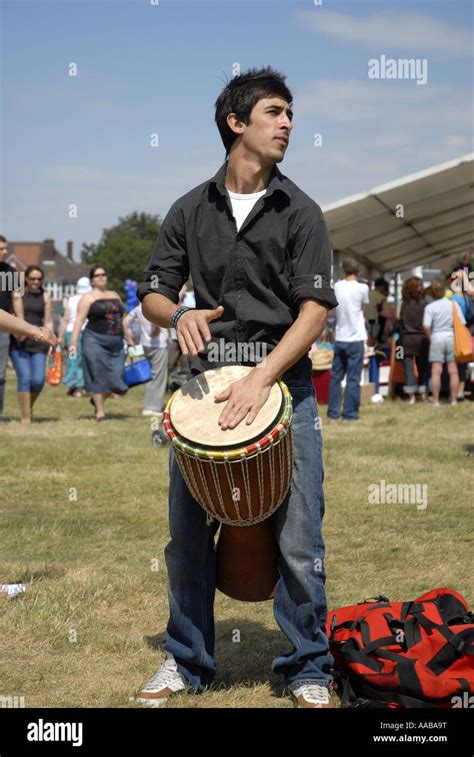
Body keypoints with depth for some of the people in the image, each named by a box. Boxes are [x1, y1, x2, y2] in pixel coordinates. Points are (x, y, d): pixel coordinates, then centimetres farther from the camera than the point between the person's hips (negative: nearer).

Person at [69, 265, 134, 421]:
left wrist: (129, 338, 22)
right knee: (99, 376, -5)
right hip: (95, 341, -5)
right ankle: (100, 411, 3)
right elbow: (79, 320, -8)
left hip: (115, 342, 5)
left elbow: (122, 319, 24)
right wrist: (73, 343, -16)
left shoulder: (115, 295, 19)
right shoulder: (88, 298, 0)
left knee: (115, 377, 0)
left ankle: (98, 399, 25)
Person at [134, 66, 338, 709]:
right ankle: (187, 662, 24)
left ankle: (309, 672, 12)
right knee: (186, 535, 7)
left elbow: (315, 309, -7)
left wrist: (261, 379, -19)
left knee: (298, 540, -3)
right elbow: (153, 293, 12)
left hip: (283, 383, -2)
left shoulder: (300, 212, 1)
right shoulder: (191, 211, 8)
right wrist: (180, 316, -13)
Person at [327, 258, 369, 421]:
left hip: (339, 339, 4)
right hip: (355, 339, -4)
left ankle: (333, 411, 13)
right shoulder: (362, 288, -9)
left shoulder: (337, 286, 1)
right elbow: (364, 308, 5)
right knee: (353, 379, 0)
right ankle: (350, 413, 0)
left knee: (336, 377, 11)